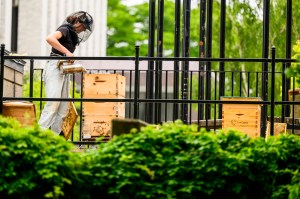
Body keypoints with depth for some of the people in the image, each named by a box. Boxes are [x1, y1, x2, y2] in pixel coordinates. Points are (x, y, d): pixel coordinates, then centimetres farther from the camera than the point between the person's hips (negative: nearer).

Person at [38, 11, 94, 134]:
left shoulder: (73, 34, 21)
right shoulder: (65, 29, -5)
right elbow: (50, 38, -25)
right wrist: (66, 52, -22)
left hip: (64, 71, 9)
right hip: (55, 68, -9)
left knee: (64, 106, 4)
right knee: (53, 101, -19)